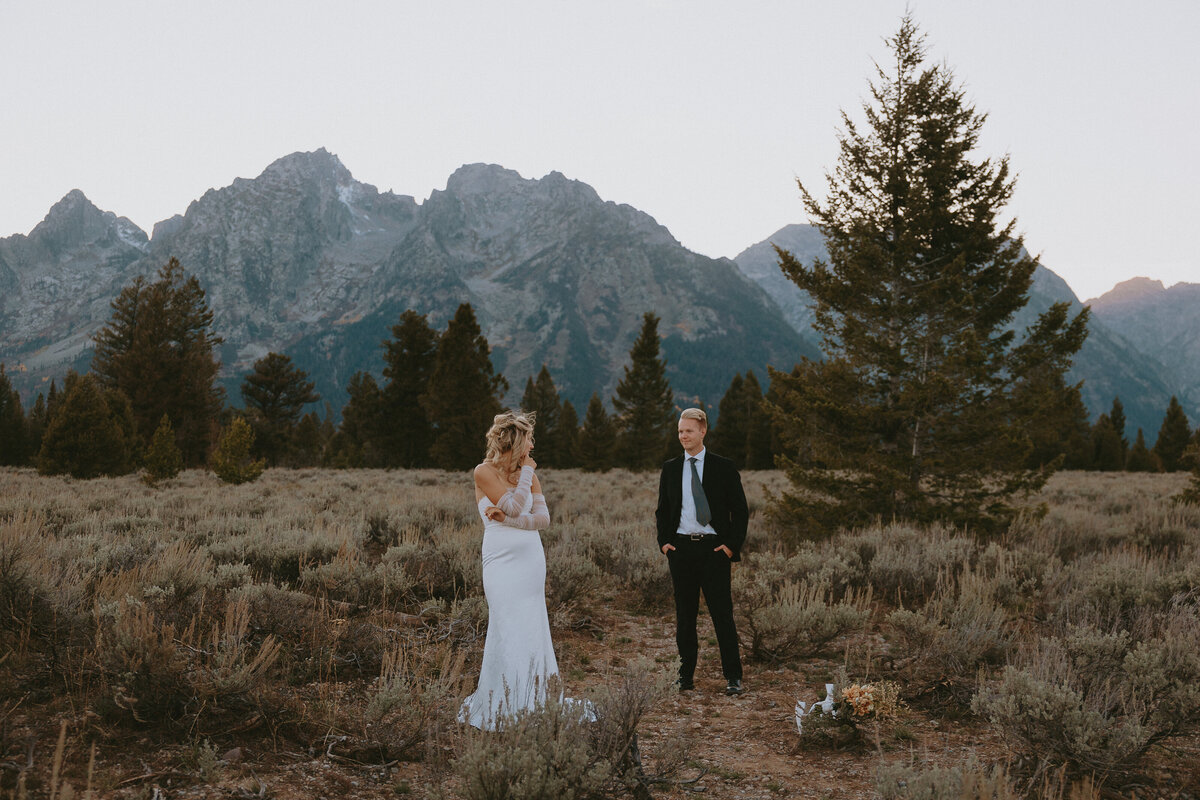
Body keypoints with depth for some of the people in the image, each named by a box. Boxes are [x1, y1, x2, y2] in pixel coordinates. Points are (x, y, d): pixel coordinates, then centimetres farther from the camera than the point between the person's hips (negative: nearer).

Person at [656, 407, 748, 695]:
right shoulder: (670, 468, 9)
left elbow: (740, 510, 3)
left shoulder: (723, 467, 1)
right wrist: (663, 541, 3)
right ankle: (685, 676, 16)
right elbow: (662, 509, 17)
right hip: (680, 548, 3)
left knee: (722, 614, -3)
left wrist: (732, 545, -6)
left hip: (715, 548, -3)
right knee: (684, 615, 8)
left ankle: (733, 677, 4)